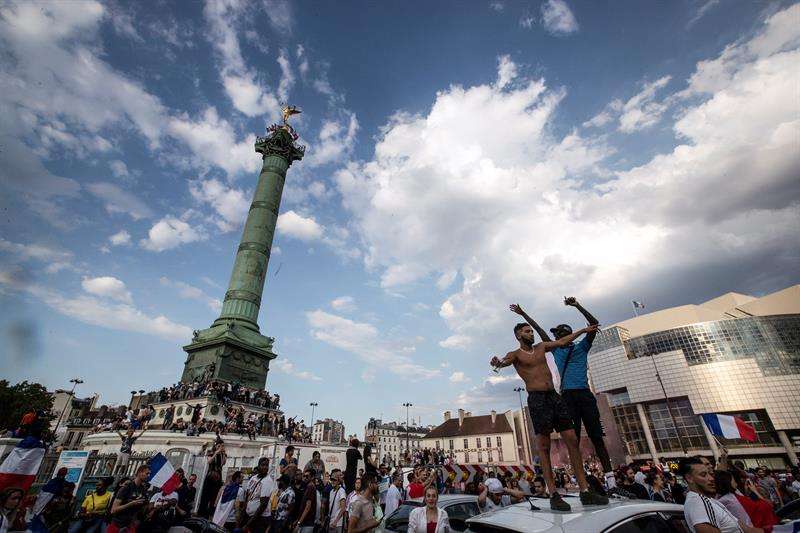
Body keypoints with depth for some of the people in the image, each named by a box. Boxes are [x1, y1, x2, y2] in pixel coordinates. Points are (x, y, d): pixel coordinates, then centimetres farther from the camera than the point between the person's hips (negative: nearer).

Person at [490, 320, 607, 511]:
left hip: (554, 396, 6)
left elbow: (562, 342, 29)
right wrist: (498, 363, -47)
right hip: (537, 399, -6)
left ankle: (585, 491, 8)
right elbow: (505, 361, -23)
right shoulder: (516, 354, -1)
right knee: (544, 447, -4)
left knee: (572, 440, 1)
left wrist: (583, 330, 34)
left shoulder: (541, 347, 18)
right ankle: (553, 495, -1)